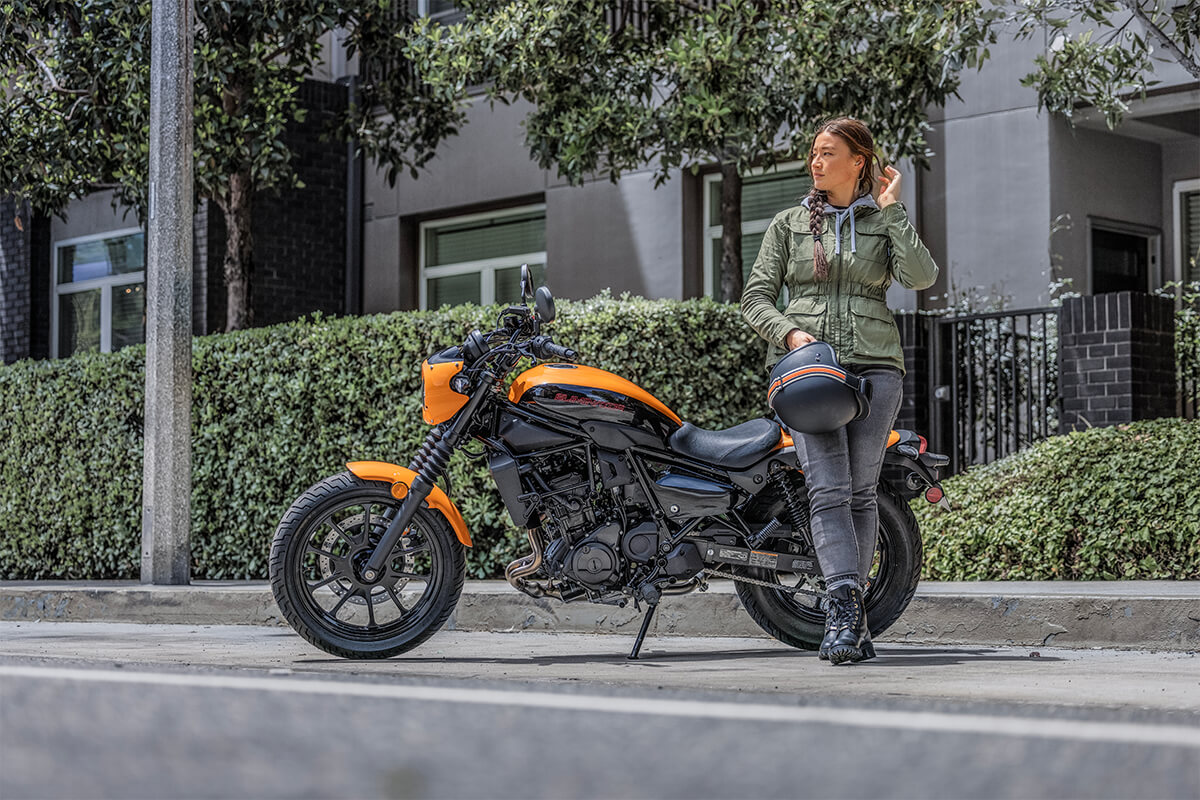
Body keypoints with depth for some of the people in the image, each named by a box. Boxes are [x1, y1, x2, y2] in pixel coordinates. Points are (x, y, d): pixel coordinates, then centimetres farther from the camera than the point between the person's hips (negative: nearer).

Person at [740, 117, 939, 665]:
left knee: (861, 492, -1)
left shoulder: (885, 222, 13)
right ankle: (846, 607, -23)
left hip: (874, 365, 0)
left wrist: (891, 210, -4)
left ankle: (844, 618, 6)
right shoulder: (789, 224, 15)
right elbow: (756, 296, 10)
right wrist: (788, 332, -9)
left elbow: (921, 277, -6)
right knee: (828, 490, -15)